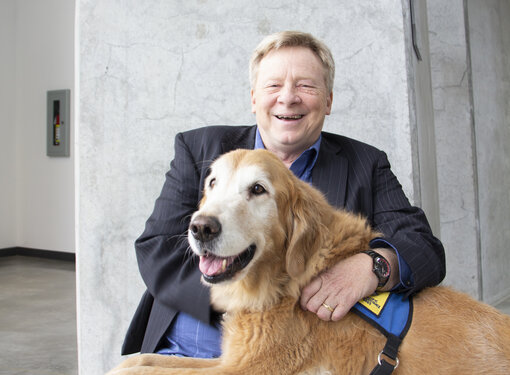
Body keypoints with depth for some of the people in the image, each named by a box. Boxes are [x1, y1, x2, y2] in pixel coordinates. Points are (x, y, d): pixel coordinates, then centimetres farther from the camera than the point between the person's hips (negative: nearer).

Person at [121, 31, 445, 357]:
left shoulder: (365, 165, 9)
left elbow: (428, 250, 1)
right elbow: (156, 251, 1)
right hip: (185, 353, 1)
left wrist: (373, 265, -21)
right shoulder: (199, 149, 8)